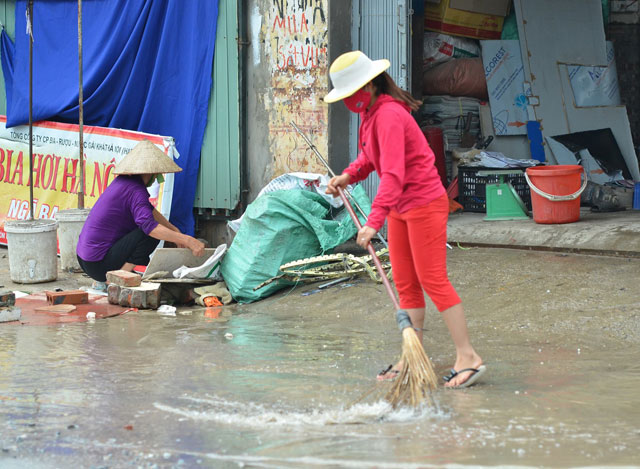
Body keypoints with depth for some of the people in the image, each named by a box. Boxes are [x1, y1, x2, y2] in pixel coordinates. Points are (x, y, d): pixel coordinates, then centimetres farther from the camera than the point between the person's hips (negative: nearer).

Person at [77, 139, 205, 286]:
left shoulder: (122, 181, 10)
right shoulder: (136, 190, -18)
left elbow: (149, 209, 25)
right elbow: (149, 225, -35)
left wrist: (175, 231, 20)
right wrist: (187, 240, -38)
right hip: (98, 264, -10)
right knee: (153, 233, -16)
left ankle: (103, 281, 14)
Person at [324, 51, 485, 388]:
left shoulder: (389, 115, -23)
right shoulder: (371, 113, 8)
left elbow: (393, 174, -32)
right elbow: (371, 156, 21)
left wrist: (374, 221, -37)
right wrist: (349, 176, 2)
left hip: (424, 203, -10)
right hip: (400, 208, 10)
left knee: (433, 279, -10)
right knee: (405, 283, 11)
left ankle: (467, 356, -6)